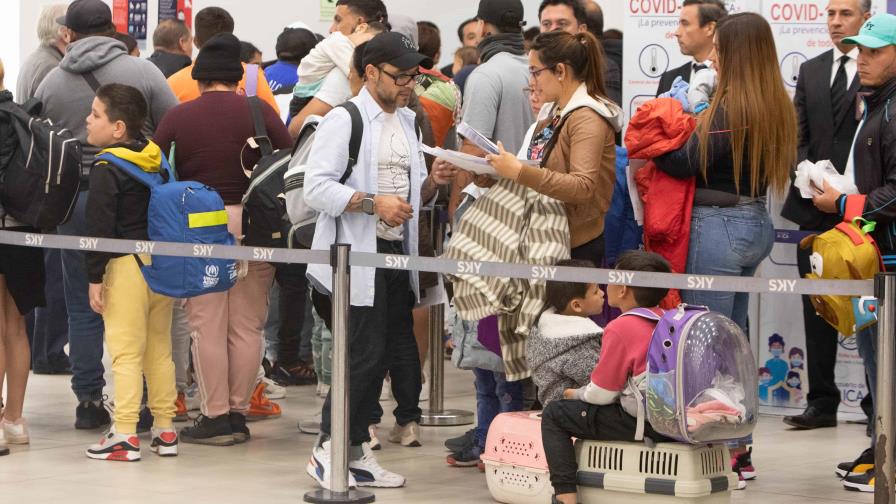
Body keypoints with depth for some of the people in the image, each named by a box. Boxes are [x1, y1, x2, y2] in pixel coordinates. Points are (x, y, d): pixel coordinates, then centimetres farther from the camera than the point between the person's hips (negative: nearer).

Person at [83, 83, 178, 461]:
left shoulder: (106, 169, -12)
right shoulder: (156, 158, 10)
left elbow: (100, 227, -16)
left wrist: (95, 277, -13)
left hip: (126, 264, -7)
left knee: (126, 352, -5)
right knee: (159, 349, 13)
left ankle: (125, 435, -6)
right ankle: (164, 429, 18)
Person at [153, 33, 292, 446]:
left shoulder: (176, 118, 2)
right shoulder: (260, 112, 0)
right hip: (254, 223, 1)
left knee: (207, 326, 4)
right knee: (247, 325, 9)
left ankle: (216, 416, 4)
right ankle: (239, 412, 12)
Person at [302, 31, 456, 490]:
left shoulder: (407, 122, 17)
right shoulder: (344, 120, -8)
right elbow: (316, 188, -16)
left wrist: (432, 183, 2)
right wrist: (373, 203, -24)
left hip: (396, 253, 8)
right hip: (354, 255, -8)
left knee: (390, 353, 7)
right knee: (365, 356, -10)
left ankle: (355, 452, 16)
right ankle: (328, 449, 1)